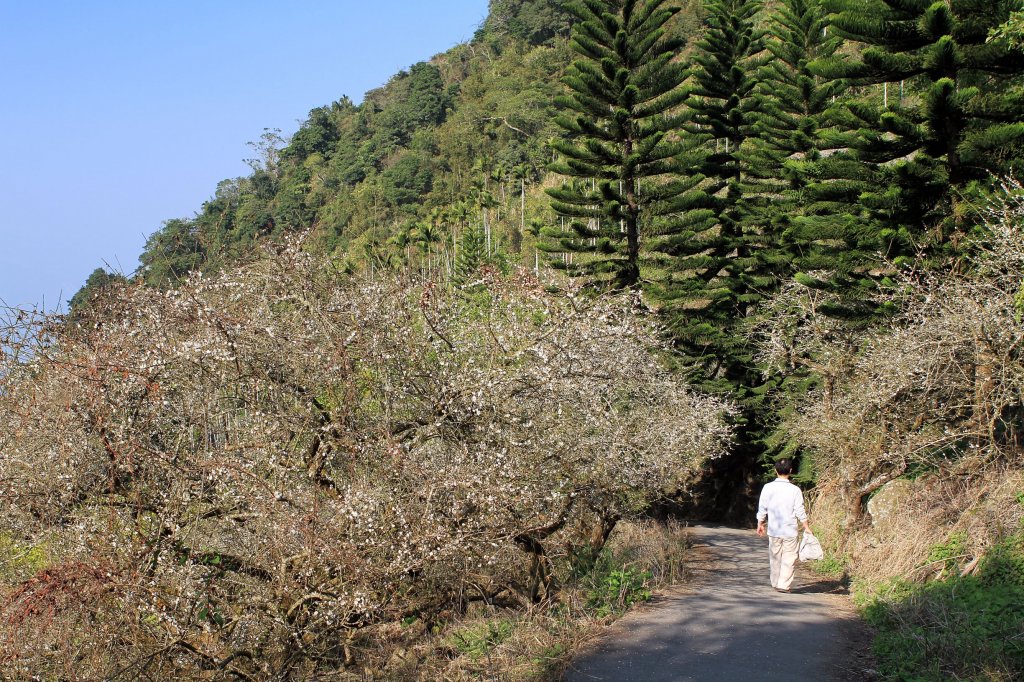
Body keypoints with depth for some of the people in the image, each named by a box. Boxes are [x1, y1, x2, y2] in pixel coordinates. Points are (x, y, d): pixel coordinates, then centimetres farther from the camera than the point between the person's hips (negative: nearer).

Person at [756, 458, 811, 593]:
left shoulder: (768, 488, -4)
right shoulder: (795, 490, -9)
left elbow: (762, 509, 1)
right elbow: (800, 512, -6)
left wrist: (760, 524, 15)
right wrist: (807, 528, 6)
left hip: (773, 530, 2)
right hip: (790, 531, -2)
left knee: (775, 558, 15)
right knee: (789, 559, 3)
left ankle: (775, 583, 22)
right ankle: (784, 585, -4)